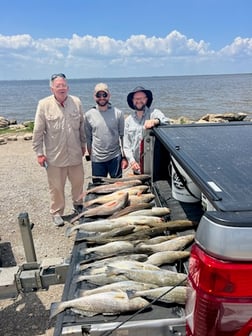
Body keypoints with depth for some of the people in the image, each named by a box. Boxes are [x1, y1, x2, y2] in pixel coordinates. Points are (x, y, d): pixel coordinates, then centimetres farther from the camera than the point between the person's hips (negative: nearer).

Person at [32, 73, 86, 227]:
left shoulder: (76, 102, -2)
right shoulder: (44, 104, -9)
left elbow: (82, 126, 8)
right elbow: (38, 131, -6)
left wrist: (83, 144, 12)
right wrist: (39, 152, -5)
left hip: (75, 154, 3)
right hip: (54, 156, -2)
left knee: (78, 182, 16)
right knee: (56, 186, 8)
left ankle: (78, 205, 41)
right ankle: (57, 212, 28)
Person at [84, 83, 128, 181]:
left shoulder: (118, 113, -2)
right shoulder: (88, 115, 0)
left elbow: (123, 136, 2)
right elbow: (87, 138, 6)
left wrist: (124, 157, -1)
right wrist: (90, 155, 5)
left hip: (115, 158, -1)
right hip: (97, 159, 1)